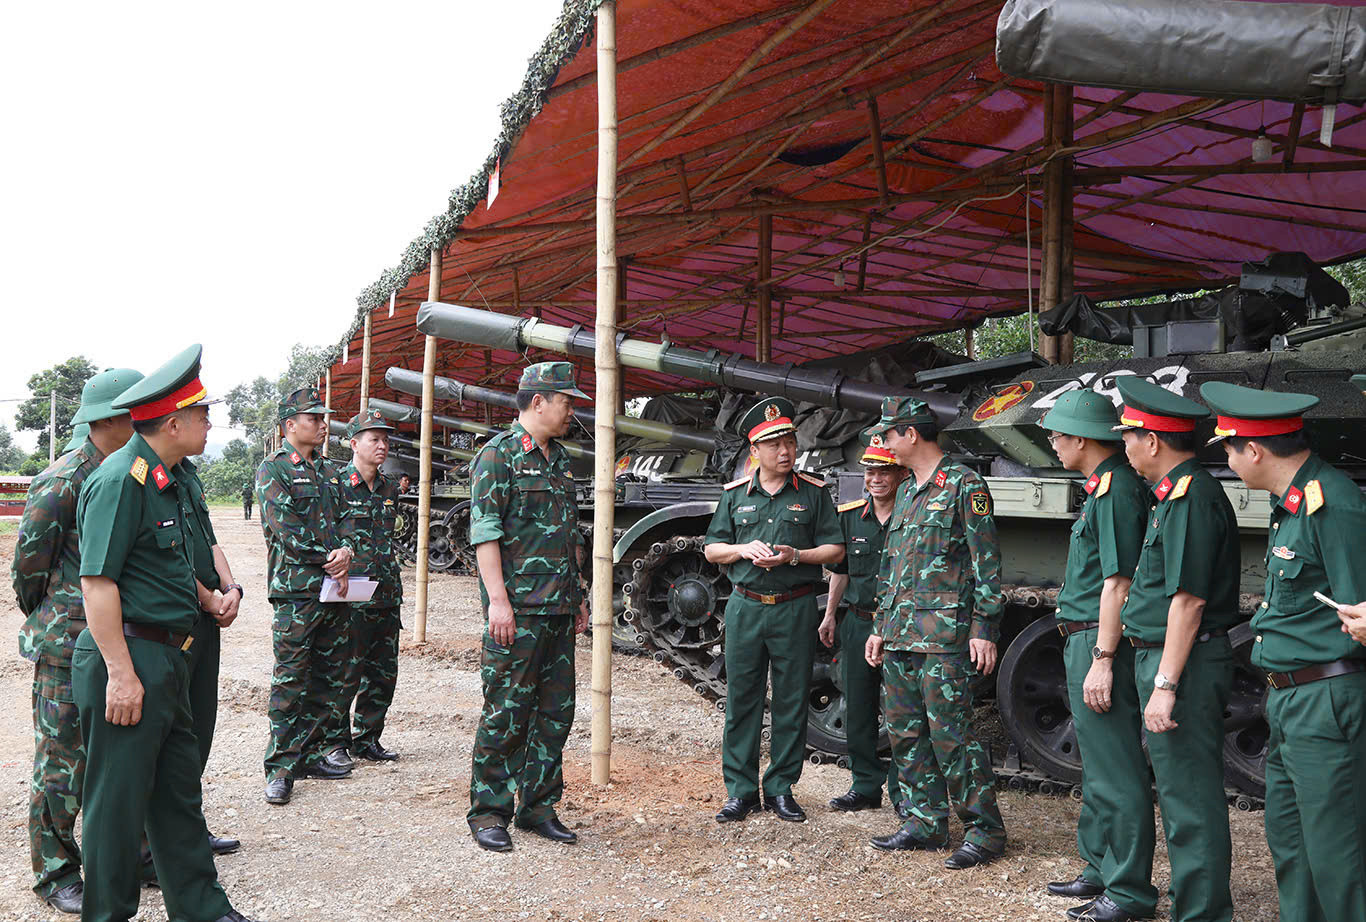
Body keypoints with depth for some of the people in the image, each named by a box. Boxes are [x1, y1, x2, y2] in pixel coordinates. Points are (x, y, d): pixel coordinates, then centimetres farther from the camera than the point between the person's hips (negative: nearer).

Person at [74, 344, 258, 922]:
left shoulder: (166, 481, 15)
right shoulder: (120, 479, -15)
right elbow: (97, 581, -20)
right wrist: (120, 672, -23)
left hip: (165, 660, 10)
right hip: (126, 661, -10)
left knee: (179, 792, 16)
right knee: (118, 799, 2)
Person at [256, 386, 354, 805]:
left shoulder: (328, 471, 18)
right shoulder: (273, 469, -3)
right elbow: (284, 528, -12)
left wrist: (345, 552, -6)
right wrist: (328, 559, -14)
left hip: (335, 588, 7)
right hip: (295, 589, -7)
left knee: (329, 677, 10)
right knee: (290, 681, -5)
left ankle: (311, 753, 21)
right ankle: (280, 767, 1)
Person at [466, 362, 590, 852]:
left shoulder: (559, 459, 18)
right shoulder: (498, 455, -6)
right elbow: (484, 532, -12)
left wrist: (578, 595, 20)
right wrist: (498, 600, -18)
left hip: (558, 609, 8)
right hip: (517, 608, -8)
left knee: (556, 711, 9)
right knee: (506, 713, -3)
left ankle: (538, 806, 20)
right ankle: (488, 812, 9)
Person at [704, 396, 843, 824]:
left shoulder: (814, 493, 4)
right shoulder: (735, 495, 9)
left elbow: (835, 549, 3)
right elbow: (711, 548, 13)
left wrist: (794, 556, -13)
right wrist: (743, 550, -7)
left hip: (795, 609, -1)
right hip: (745, 608, 1)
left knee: (791, 701, 4)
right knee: (741, 699, 3)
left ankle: (781, 789, 16)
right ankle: (740, 790, 12)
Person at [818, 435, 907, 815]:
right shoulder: (849, 516, 7)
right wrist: (830, 614, 17)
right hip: (858, 623, 5)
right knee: (857, 710, 11)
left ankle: (903, 790, 13)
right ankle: (866, 786, 24)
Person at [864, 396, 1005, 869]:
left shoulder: (963, 484, -6)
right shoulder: (906, 493, 19)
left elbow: (987, 562, -9)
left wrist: (984, 629, -14)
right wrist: (881, 627, 20)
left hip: (945, 635, -8)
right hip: (900, 636, 9)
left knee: (950, 733, -7)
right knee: (905, 733, 10)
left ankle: (985, 830, 4)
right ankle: (927, 821, 21)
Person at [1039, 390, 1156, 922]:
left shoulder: (1115, 489, -17)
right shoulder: (1104, 486, 15)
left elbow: (1118, 583, -22)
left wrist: (1102, 660, -24)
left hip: (1098, 644, -11)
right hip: (1085, 641, 11)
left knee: (1117, 772, -3)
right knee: (1098, 767, 19)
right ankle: (1101, 870, 31)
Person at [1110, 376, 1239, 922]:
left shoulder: (1189, 498, -18)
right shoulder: (1178, 493, 15)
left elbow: (1189, 599, -22)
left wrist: (1165, 685, -22)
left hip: (1182, 664, -11)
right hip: (1163, 657, 11)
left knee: (1189, 795, -3)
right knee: (1184, 790, 18)